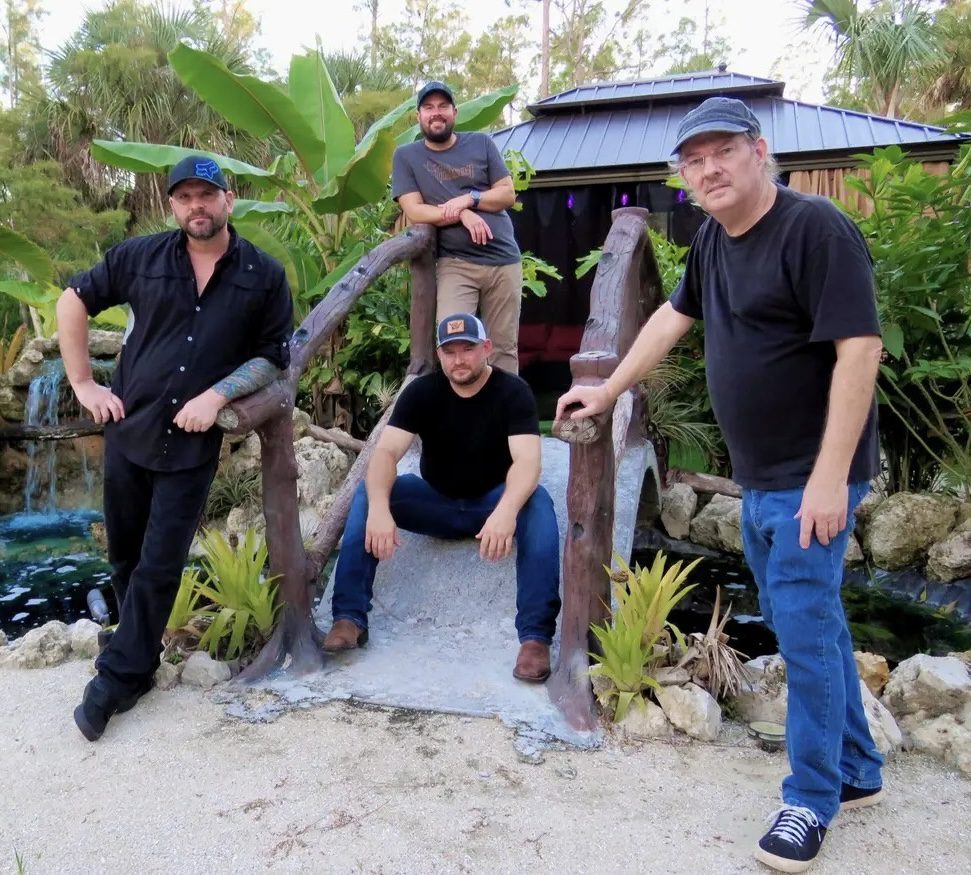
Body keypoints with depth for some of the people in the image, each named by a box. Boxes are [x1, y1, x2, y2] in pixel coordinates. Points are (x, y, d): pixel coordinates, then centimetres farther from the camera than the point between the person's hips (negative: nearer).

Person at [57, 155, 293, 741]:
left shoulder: (264, 275, -4)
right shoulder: (141, 256, 0)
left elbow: (273, 356, 0)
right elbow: (75, 300, 10)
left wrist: (218, 394, -15)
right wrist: (83, 383, 3)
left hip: (193, 445, -2)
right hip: (128, 431, 3)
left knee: (158, 569, 1)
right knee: (126, 559, 14)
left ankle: (118, 677, 18)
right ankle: (140, 660, 34)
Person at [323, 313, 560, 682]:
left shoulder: (513, 392, -15)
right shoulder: (421, 391, -9)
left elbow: (527, 461, -29)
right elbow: (386, 451, -21)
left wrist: (506, 510, -51)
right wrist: (379, 507, -42)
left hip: (491, 502, -2)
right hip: (436, 502, 2)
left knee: (537, 502, -34)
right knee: (367, 493, -22)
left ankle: (535, 636, -37)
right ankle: (350, 617, -22)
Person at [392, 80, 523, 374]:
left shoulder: (481, 143, 11)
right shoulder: (406, 156, 6)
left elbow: (508, 194, 7)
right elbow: (414, 210, -5)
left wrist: (469, 199, -10)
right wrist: (463, 215, -17)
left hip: (504, 260, 2)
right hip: (455, 263, -2)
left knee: (504, 347, 3)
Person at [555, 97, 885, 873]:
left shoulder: (816, 229, -16)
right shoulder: (713, 240, 9)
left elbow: (860, 348, -22)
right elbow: (673, 316, 20)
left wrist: (830, 475, -25)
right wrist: (610, 390, 23)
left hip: (812, 479, -8)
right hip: (759, 479, 8)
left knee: (804, 628, -3)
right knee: (807, 622, 16)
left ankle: (813, 799, 17)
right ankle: (857, 771, 34)